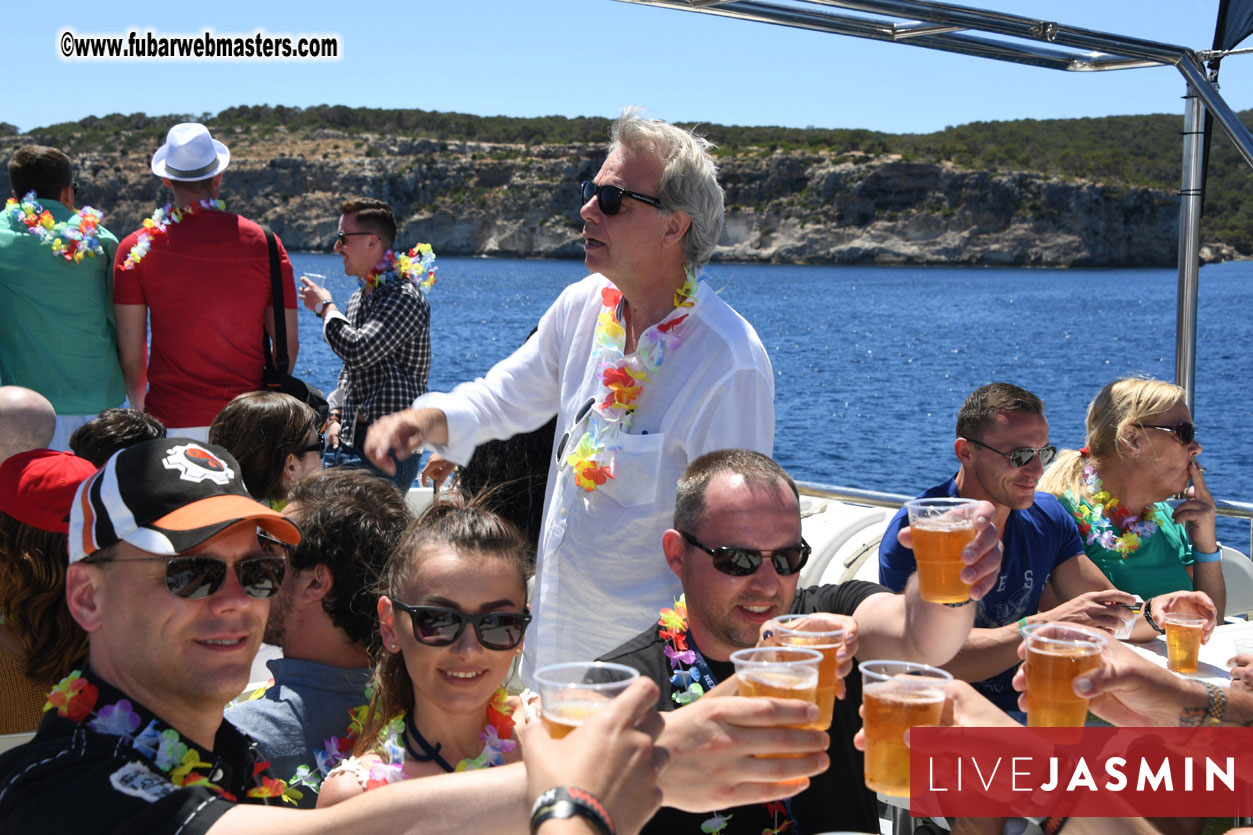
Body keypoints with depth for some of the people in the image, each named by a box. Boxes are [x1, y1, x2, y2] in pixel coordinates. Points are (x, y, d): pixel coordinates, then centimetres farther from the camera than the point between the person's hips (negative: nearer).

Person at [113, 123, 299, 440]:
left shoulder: (138, 247, 0)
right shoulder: (264, 243, 3)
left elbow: (130, 354, 1)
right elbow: (288, 345, 5)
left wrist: (139, 408, 18)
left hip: (172, 424, -1)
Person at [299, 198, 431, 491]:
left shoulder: (405, 297, -13)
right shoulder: (359, 296, 17)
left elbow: (359, 351, -25)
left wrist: (325, 307, -8)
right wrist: (337, 417, 11)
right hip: (348, 440, 8)